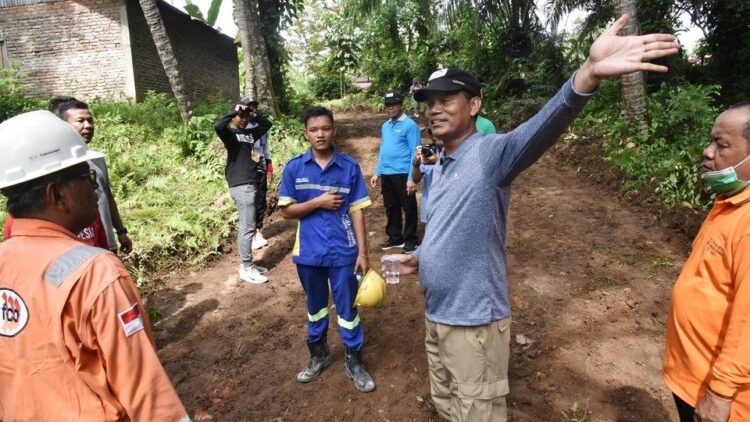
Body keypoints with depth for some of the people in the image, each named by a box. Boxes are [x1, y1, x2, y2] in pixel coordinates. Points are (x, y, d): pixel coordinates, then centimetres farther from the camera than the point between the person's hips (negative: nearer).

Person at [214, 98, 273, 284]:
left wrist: (255, 115, 11)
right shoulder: (230, 133, -4)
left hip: (252, 183, 8)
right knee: (247, 227, -8)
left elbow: (267, 124, 26)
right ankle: (246, 269, -1)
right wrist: (234, 111, -17)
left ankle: (247, 264, 22)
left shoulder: (250, 133, 16)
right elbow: (217, 126, -26)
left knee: (246, 226, 13)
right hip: (241, 185, -8)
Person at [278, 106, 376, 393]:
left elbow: (357, 211, -4)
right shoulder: (294, 168, -4)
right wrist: (319, 202, -16)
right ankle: (318, 355, 41)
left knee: (347, 308, 10)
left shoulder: (349, 167, -6)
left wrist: (363, 252, -6)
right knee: (315, 306, 20)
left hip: (343, 251, -1)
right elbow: (287, 210, -2)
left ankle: (353, 361, 29)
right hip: (309, 251, 2)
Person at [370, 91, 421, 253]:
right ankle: (395, 238, 28)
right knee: (391, 207, 15)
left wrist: (411, 178, -18)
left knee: (409, 208, 4)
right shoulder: (385, 126, 14)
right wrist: (377, 173, 15)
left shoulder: (409, 125, -9)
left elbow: (415, 153, -13)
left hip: (403, 174, -7)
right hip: (387, 174, 7)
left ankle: (410, 240, 16)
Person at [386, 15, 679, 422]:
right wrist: (419, 258, 13)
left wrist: (588, 73, -56)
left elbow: (539, 129, -40)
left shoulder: (491, 152, -18)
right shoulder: (440, 167, 8)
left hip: (473, 320, -7)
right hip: (436, 315, 8)